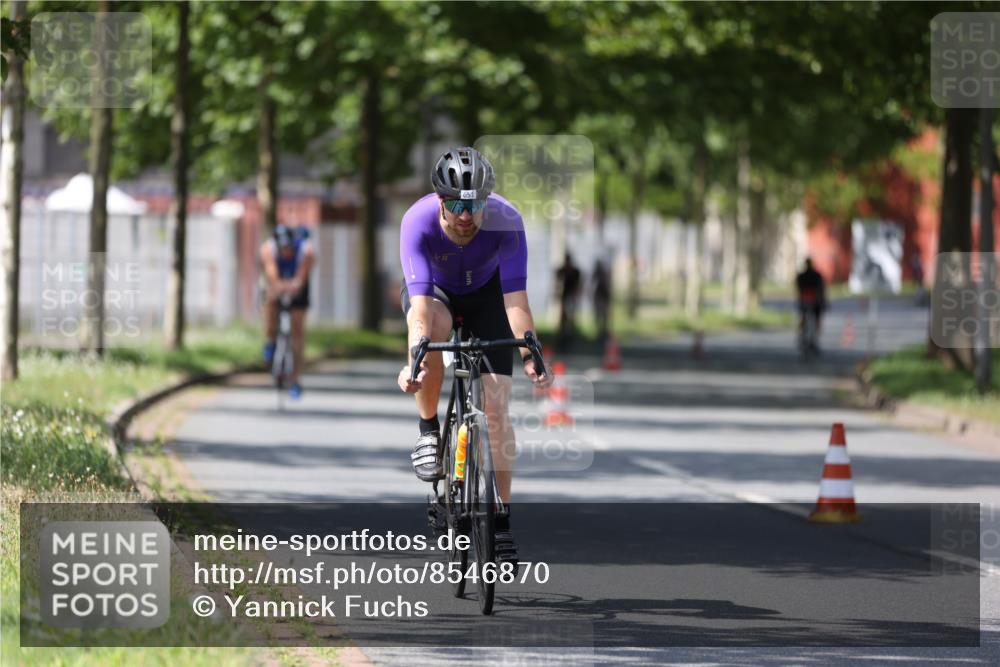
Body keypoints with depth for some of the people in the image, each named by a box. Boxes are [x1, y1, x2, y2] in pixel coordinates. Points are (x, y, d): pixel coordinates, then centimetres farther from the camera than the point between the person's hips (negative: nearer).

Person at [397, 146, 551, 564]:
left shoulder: (506, 221, -33)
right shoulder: (418, 221, -35)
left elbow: (515, 298, -38)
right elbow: (420, 302, -44)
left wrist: (530, 355, -52)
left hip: (486, 293, 1)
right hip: (435, 290, -1)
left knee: (496, 407, -10)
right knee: (433, 329, -38)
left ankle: (502, 518, -2)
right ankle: (429, 431, -16)